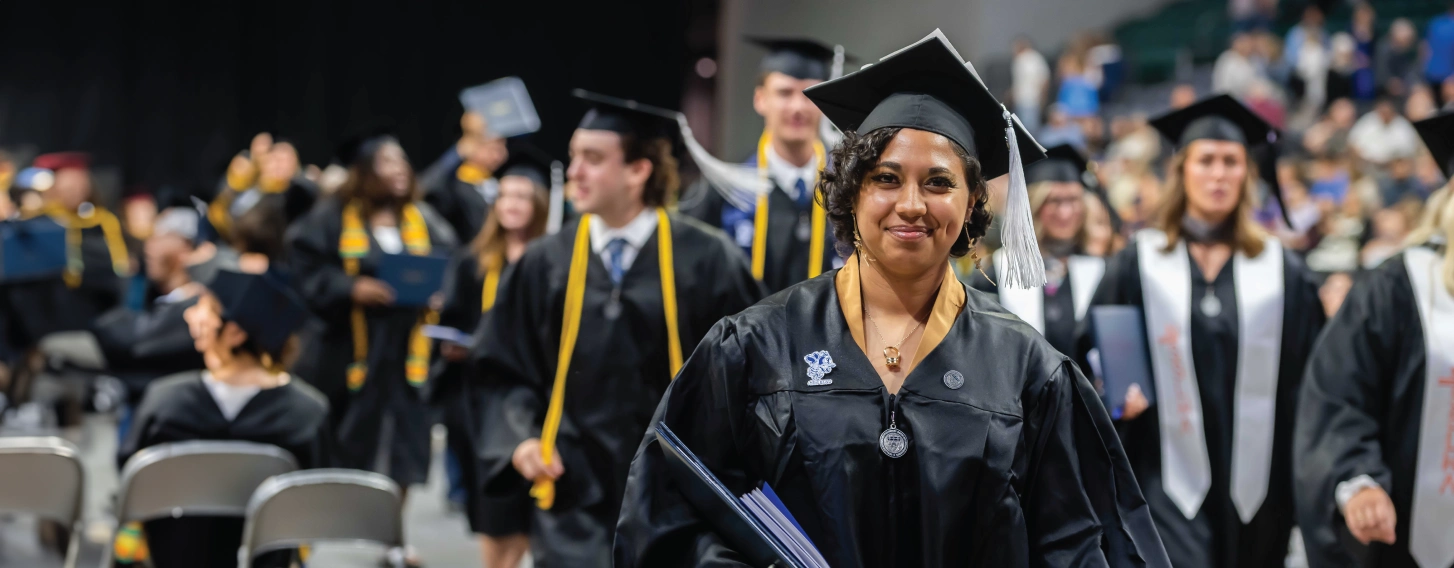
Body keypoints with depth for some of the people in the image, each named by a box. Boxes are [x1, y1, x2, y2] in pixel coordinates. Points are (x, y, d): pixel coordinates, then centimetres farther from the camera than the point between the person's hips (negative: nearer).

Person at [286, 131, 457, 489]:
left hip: (407, 355, 3)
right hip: (350, 355, -3)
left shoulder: (425, 221, 12)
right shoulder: (331, 218, -1)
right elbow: (307, 270, -6)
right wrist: (351, 289, -20)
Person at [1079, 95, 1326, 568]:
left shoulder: (1283, 271, 7)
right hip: (1169, 475, -2)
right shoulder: (1138, 264, 4)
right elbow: (1090, 356, 5)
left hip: (1255, 482, 2)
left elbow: (1309, 374, 7)